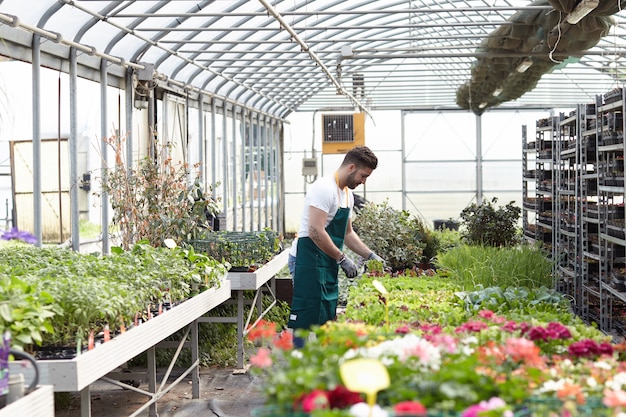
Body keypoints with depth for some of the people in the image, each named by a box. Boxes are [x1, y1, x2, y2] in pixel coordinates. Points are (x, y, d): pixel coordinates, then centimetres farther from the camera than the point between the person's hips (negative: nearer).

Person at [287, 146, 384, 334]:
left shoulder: (347, 194, 16)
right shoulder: (325, 188, -15)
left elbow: (347, 233, 27)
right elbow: (316, 232, -23)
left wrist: (371, 255, 17)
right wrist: (342, 259, -18)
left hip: (328, 263, 10)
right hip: (309, 261, -10)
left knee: (326, 319, 11)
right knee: (308, 320, -12)